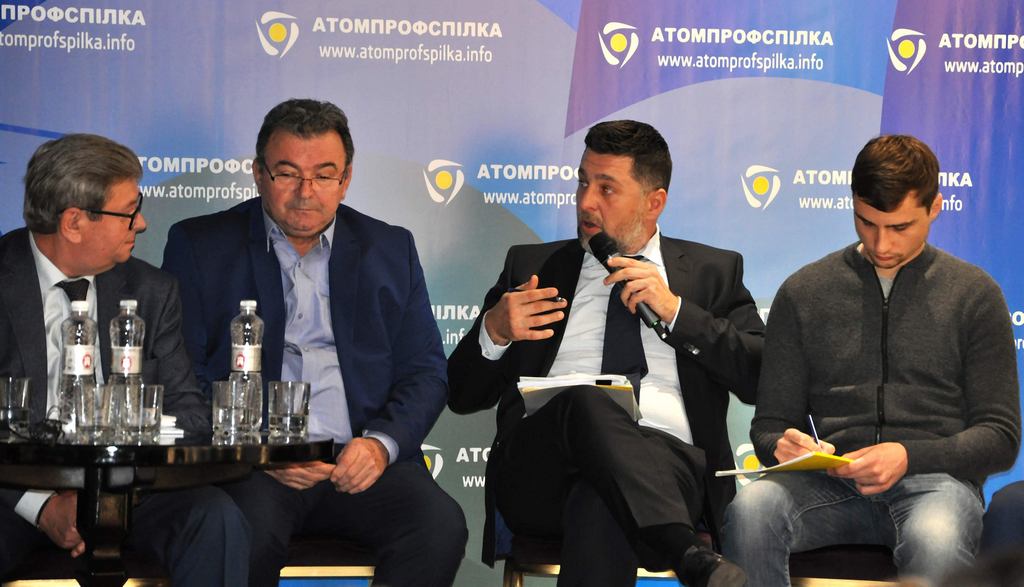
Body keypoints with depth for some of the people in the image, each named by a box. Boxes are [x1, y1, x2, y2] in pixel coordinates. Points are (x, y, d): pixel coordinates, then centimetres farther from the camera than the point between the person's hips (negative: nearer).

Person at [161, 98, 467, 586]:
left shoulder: (390, 250, 17)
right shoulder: (200, 246, 10)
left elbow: (425, 373, 13)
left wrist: (381, 443, -8)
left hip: (362, 460, 2)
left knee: (440, 524, -28)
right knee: (248, 533, -35)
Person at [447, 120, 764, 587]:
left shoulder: (713, 272, 21)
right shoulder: (531, 267, 23)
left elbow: (762, 380, 7)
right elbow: (462, 396, 21)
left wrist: (675, 311, -3)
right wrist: (493, 332, -1)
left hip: (661, 459, -1)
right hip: (539, 474, 2)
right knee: (585, 400, -37)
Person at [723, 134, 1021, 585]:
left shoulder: (975, 295, 11)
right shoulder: (803, 294, 15)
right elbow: (771, 424, 16)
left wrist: (908, 457, -11)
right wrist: (782, 445, -10)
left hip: (934, 477, -2)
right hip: (832, 482, 2)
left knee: (936, 540, -40)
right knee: (749, 510, -33)